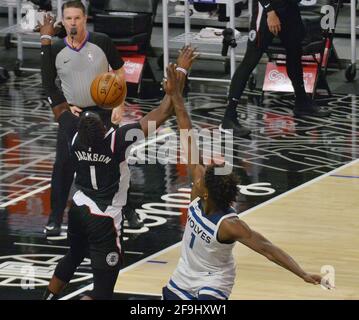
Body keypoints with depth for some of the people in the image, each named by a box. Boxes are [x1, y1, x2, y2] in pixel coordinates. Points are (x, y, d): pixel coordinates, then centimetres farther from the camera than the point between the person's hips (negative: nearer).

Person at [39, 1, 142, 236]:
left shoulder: (102, 42, -10)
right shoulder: (55, 50, -6)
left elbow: (120, 73, -1)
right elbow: (48, 84, 6)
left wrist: (119, 106, -7)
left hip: (103, 113, -1)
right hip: (72, 115, 1)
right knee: (63, 167, -1)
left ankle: (129, 212, 21)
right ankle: (55, 218, 9)